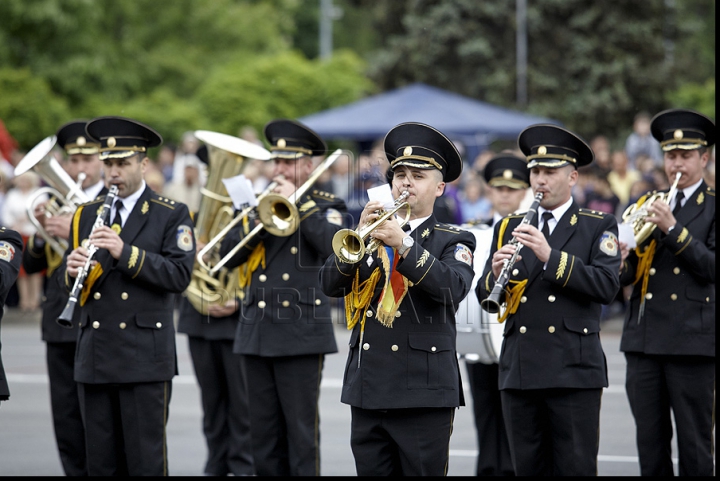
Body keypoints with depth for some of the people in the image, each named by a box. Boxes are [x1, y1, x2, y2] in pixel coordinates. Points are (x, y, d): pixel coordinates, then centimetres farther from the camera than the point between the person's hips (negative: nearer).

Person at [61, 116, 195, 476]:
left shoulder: (171, 215, 0)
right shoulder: (87, 214, 14)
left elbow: (179, 274, -12)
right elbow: (69, 283, 13)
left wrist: (126, 253, -22)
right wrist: (73, 269, -10)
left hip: (145, 358, -4)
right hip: (94, 357, 4)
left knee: (145, 459, -3)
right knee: (101, 461, 7)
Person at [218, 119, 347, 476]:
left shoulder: (326, 208, 1)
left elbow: (334, 245, -20)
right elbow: (227, 255, 6)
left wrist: (298, 202, -16)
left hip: (301, 336, -5)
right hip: (256, 332, 5)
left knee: (301, 432, -5)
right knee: (263, 433, 7)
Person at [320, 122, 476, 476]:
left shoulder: (454, 240, 5)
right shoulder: (370, 234, 15)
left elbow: (454, 288, -16)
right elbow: (330, 284, 1)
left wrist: (404, 244, -27)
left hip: (423, 392, -4)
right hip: (367, 391, 4)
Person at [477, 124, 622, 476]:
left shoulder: (598, 227, 4)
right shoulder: (508, 228, 15)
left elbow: (607, 285, -11)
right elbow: (486, 297, 10)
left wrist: (551, 256, -21)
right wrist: (496, 273, -13)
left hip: (575, 371, -4)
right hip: (519, 372, 4)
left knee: (575, 468, -5)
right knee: (528, 469, 6)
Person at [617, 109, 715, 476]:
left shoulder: (712, 206, 1)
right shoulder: (646, 205, 16)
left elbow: (712, 268, -11)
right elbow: (626, 276, 13)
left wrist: (673, 229, -18)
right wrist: (622, 259, -9)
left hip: (691, 339, -5)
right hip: (643, 339, 5)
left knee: (694, 444, -2)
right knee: (650, 442, 6)